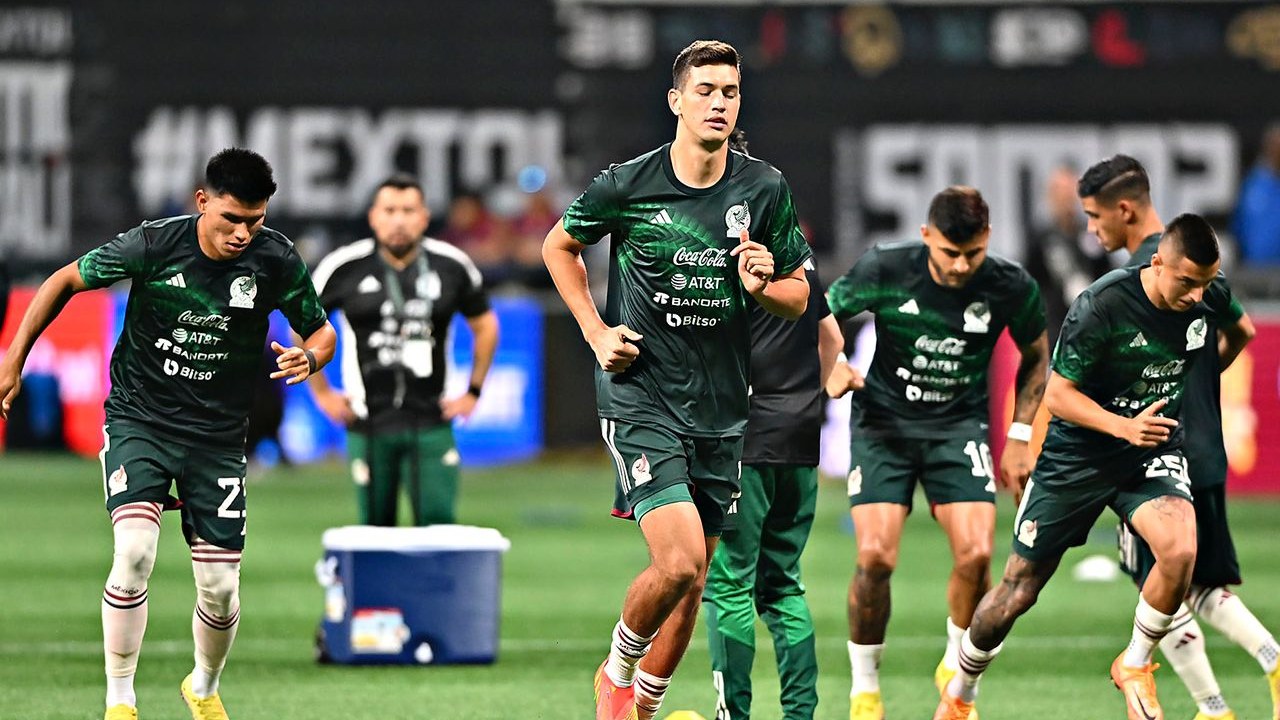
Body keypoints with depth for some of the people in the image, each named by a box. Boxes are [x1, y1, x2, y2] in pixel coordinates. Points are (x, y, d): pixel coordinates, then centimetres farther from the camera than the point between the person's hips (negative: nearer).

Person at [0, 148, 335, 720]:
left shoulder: (276, 260, -11)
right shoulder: (153, 245, -16)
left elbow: (322, 331, 5)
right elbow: (66, 282, -1)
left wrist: (307, 358, -20)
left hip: (218, 437, 2)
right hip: (138, 420, -2)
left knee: (220, 586, 1)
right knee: (135, 552, -24)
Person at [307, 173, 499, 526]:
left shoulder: (453, 266, 2)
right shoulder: (345, 267, -2)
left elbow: (485, 326, 18)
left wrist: (473, 392, 11)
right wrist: (321, 393, 8)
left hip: (431, 424, 0)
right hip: (368, 423, 0)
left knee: (438, 524, -9)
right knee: (376, 530, 3)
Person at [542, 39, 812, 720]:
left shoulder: (765, 190, -2)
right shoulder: (628, 184, -9)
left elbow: (798, 297, 9)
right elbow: (559, 245, 10)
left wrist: (763, 285, -13)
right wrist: (596, 332, 1)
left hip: (720, 409, 4)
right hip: (640, 397, -4)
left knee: (692, 583, 10)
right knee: (678, 561, -19)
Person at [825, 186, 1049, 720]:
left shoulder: (1011, 287, -11)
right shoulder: (884, 271, -15)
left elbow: (1036, 357, 9)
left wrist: (1020, 438, 4)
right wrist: (831, 368, -19)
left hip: (959, 426, 1)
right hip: (884, 422, -1)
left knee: (976, 554, -16)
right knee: (875, 557, -15)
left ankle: (957, 669, 12)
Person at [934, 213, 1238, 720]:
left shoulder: (1211, 301, -10)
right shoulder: (1102, 306, -25)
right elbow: (1057, 394, -19)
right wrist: (1125, 426, -33)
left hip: (1154, 450, 3)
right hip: (1077, 455, -3)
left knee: (1181, 549, -28)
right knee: (1019, 590, 5)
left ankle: (1134, 666, -4)